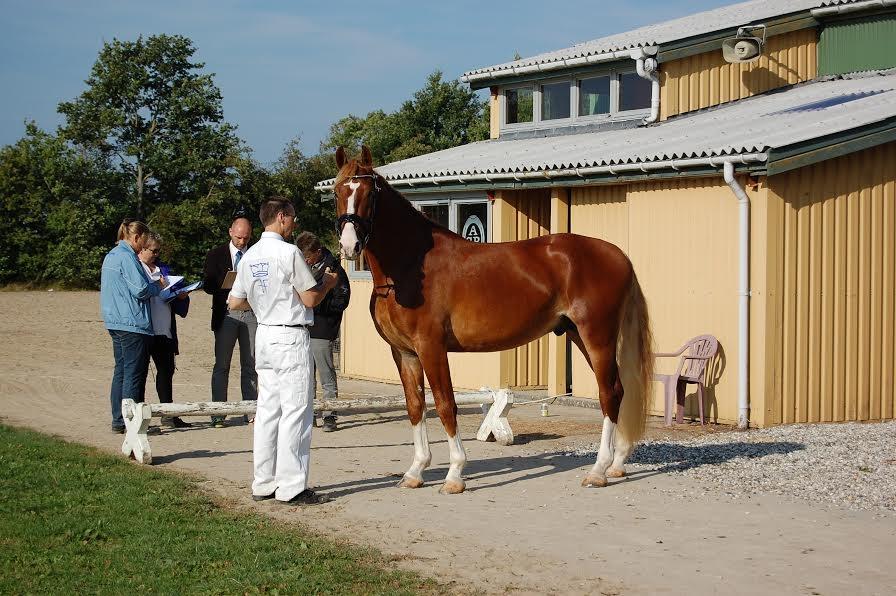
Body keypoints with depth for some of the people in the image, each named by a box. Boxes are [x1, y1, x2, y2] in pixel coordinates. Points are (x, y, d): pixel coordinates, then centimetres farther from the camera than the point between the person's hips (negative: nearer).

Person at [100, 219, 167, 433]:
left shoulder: (111, 256, 17)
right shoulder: (126, 257, -14)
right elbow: (140, 289, -19)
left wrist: (152, 284, 20)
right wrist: (158, 286, -1)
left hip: (115, 323, 10)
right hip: (132, 323, -10)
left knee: (121, 371, 13)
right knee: (134, 373, -6)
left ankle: (118, 421, 16)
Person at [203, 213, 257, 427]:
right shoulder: (216, 255, 6)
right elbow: (208, 285, 1)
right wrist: (229, 289, -17)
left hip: (252, 314, 2)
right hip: (227, 314, -2)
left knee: (250, 365, 5)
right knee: (221, 365, -3)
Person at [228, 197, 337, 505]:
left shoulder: (249, 256, 8)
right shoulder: (289, 252, -14)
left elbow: (234, 302, 12)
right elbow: (310, 299, -10)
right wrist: (327, 282, 8)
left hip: (265, 335, 8)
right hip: (291, 337, -8)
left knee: (267, 410, 11)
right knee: (296, 410, -4)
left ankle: (264, 483, 14)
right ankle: (292, 486, -3)